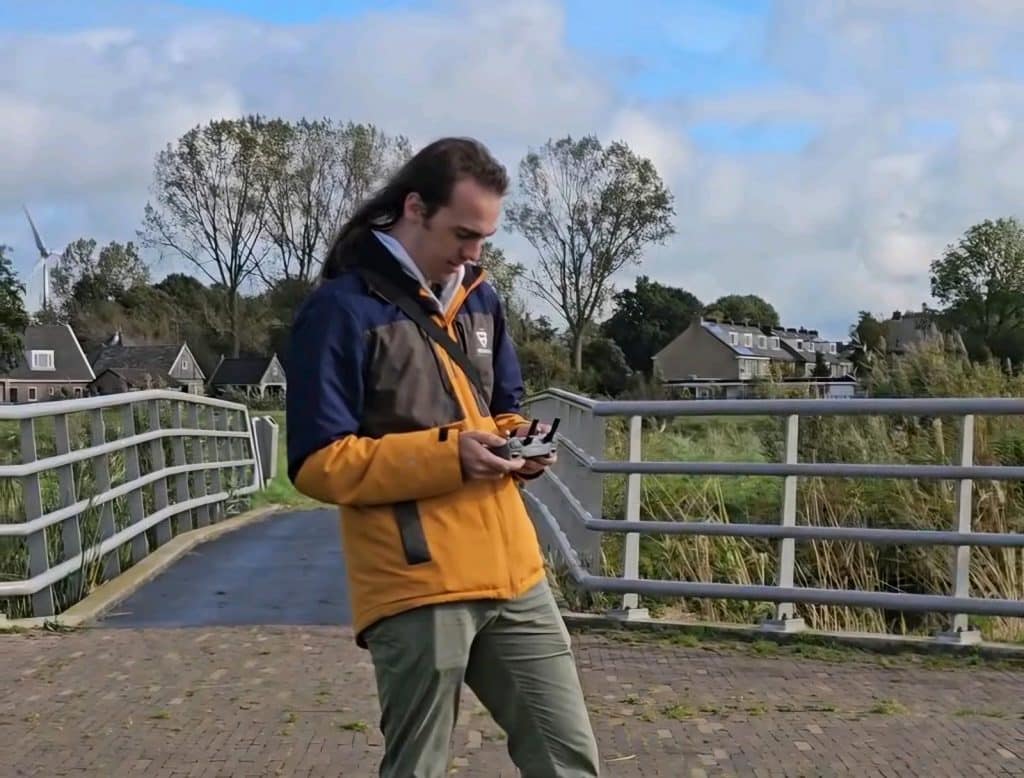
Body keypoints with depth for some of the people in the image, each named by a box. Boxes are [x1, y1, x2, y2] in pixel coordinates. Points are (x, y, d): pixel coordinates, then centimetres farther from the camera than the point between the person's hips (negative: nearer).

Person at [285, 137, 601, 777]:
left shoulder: (480, 297, 13)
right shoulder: (341, 309, -10)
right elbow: (319, 463, -13)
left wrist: (518, 440, 1)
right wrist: (445, 455, -21)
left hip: (512, 570, 7)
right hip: (417, 585, -6)